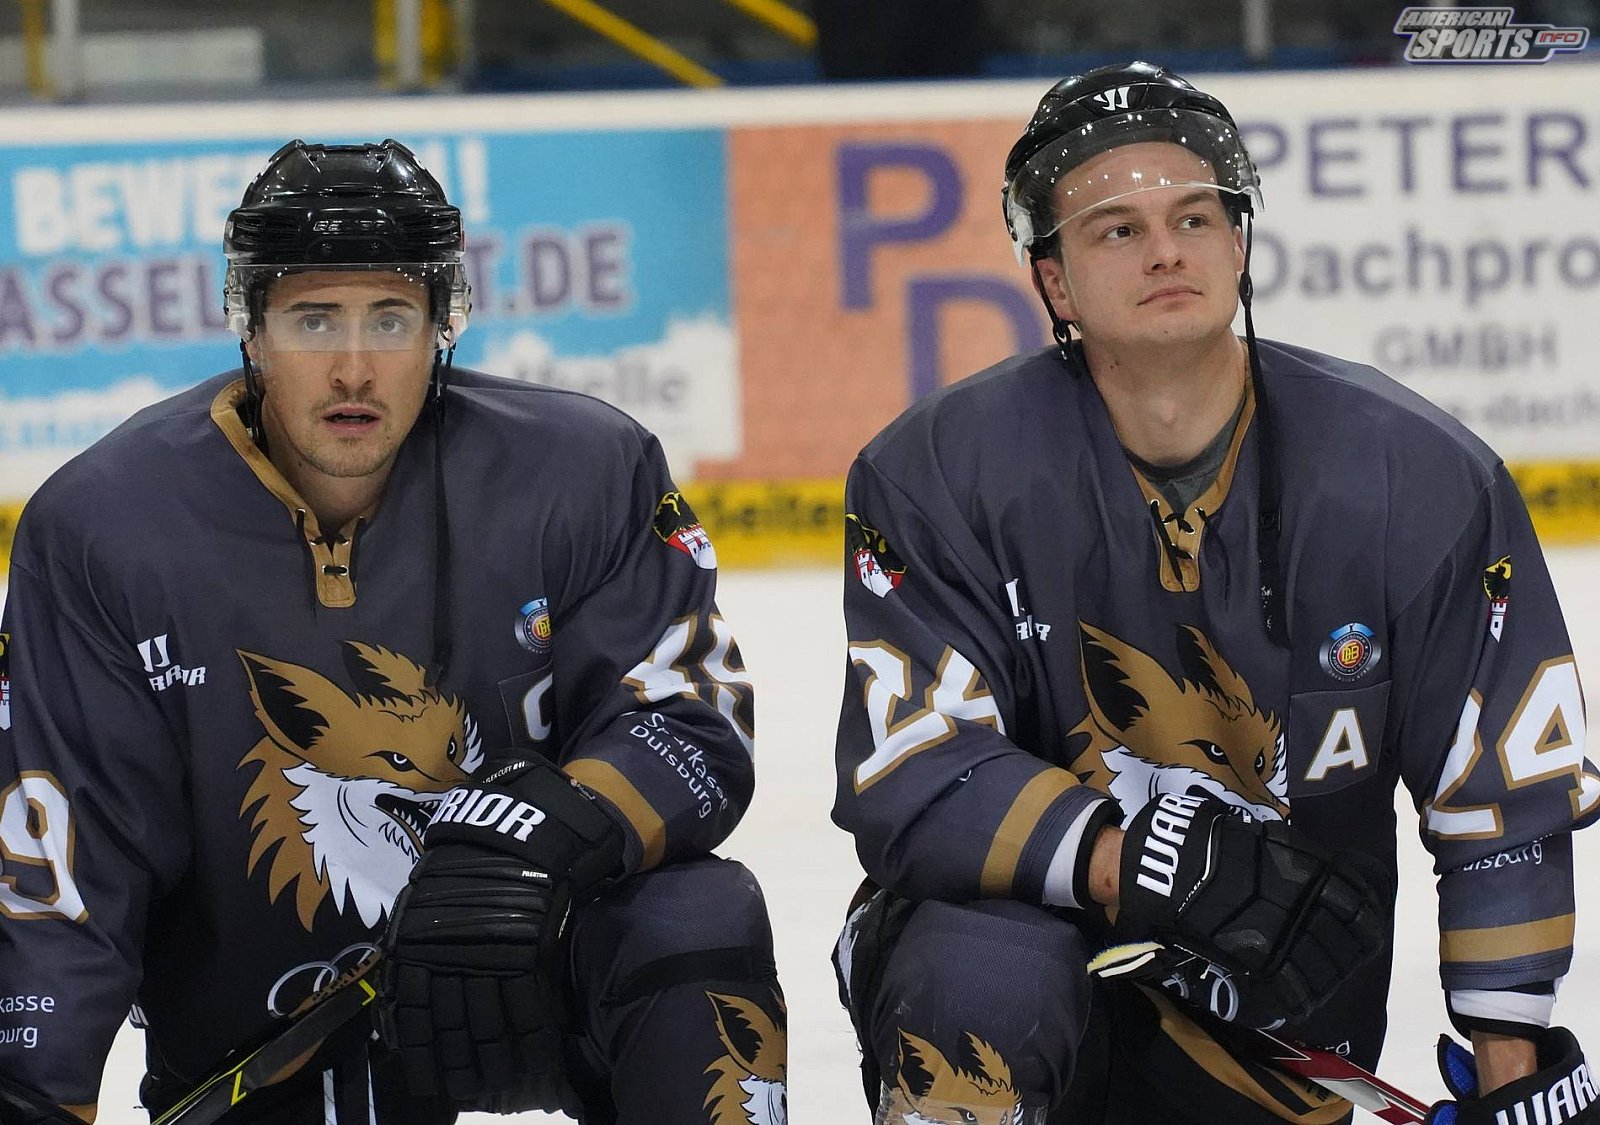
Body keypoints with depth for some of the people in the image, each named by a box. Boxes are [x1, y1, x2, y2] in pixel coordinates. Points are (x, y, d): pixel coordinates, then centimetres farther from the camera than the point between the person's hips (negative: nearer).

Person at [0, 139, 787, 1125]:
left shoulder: (587, 474, -13)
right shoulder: (99, 526, -13)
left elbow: (694, 729, -13)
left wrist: (548, 834, -34)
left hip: (531, 965, -1)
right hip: (250, 1043, 1)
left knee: (701, 925, -29)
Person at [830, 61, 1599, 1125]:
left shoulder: (1419, 477, -10)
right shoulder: (942, 471, -14)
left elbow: (1509, 793, -4)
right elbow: (910, 785, -19)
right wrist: (1147, 861, -32)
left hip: (1283, 996, 4)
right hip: (1023, 924, -4)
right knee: (981, 988, -35)